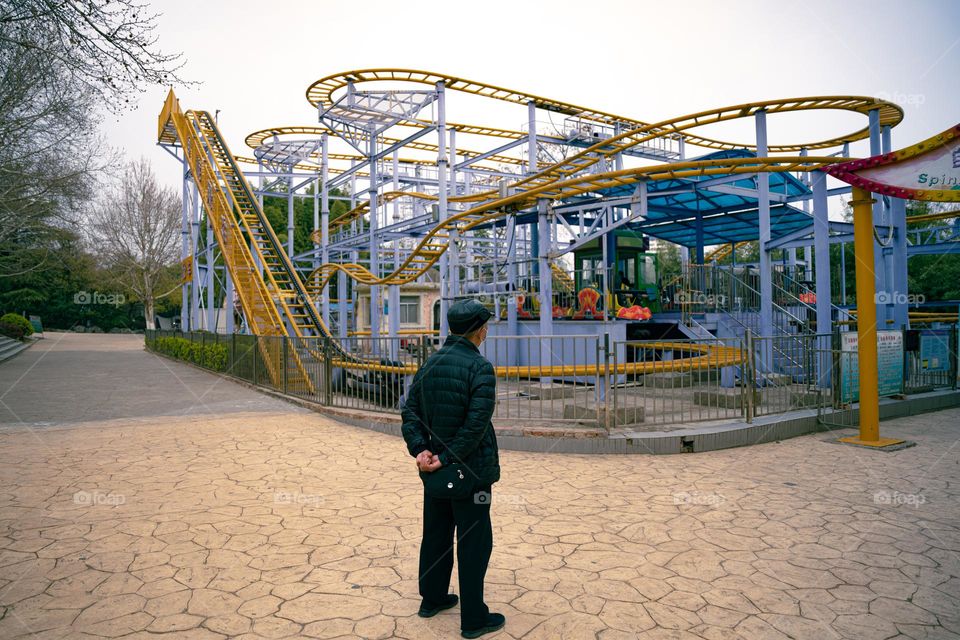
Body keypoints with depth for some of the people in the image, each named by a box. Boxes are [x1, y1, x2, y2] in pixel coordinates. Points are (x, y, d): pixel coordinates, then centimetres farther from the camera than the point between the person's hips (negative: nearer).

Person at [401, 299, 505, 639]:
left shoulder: (430, 363, 5)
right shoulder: (480, 367, -17)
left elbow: (410, 411, 2)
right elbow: (476, 424, -24)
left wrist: (420, 450, -6)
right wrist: (446, 458, -17)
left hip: (435, 469, 7)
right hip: (471, 470, -7)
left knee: (436, 534, 20)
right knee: (474, 543, 5)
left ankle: (432, 598, 37)